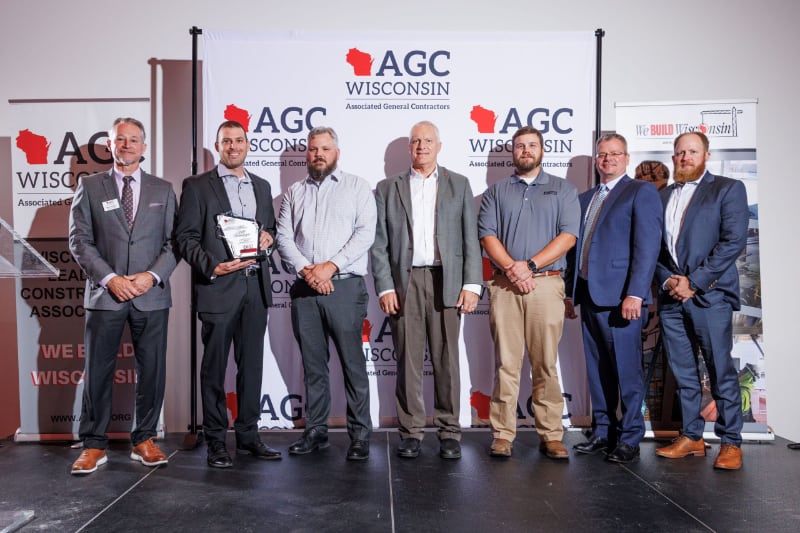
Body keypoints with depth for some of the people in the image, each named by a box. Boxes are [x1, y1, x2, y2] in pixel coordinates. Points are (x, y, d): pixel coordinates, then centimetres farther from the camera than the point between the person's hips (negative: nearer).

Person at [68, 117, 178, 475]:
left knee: (152, 370, 6)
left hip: (152, 295, 1)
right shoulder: (89, 187, 8)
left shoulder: (163, 190, 10)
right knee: (97, 371, 5)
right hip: (104, 294, -1)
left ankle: (144, 440, 19)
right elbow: (80, 241, 1)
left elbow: (173, 242, 5)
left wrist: (153, 275, -10)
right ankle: (94, 445, 17)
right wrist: (110, 278, -11)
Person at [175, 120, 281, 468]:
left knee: (251, 365, 10)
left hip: (255, 287, 5)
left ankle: (248, 436, 22)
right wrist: (212, 266, -19)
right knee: (214, 368, 3)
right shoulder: (197, 186, 2)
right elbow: (185, 237, -4)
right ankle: (216, 442, 14)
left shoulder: (261, 186, 17)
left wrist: (269, 237, -1)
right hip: (218, 287, -4)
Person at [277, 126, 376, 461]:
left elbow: (365, 233, -4)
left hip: (345, 286, -3)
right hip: (304, 289, 3)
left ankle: (360, 435, 8)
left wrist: (330, 266, -12)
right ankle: (315, 431, 20)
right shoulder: (294, 193, 16)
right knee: (312, 365, 10)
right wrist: (306, 269, -9)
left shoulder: (357, 187, 7)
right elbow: (283, 237, 7)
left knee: (353, 364, -1)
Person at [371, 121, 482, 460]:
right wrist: (384, 287, -3)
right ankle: (411, 432, 14)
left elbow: (470, 238, 6)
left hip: (445, 281, 0)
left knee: (446, 359, 3)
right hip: (403, 283, 0)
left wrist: (471, 284, -3)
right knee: (407, 360, 4)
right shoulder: (388, 189, 11)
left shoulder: (459, 185, 12)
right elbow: (379, 244, 6)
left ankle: (449, 432, 13)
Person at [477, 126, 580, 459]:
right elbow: (487, 235, 4)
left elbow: (568, 235, 0)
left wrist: (530, 265, -10)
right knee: (506, 363, 1)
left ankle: (551, 436, 9)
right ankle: (502, 435, 7)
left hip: (546, 285, 0)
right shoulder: (496, 192, 16)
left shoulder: (563, 190, 12)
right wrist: (511, 268, -11)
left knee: (546, 363, 1)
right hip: (504, 285, 1)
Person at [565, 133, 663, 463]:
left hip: (619, 297, -7)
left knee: (627, 371, -1)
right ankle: (602, 433, 22)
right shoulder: (585, 199, 20)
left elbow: (647, 247, -10)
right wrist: (570, 293, 15)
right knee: (597, 371, 12)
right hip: (589, 296, 7)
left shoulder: (641, 192, -1)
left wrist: (635, 294, -18)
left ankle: (629, 440, 11)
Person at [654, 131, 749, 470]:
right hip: (671, 296, 4)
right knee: (683, 372, 9)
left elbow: (733, 241, -7)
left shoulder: (728, 189, 4)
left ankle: (731, 443, 11)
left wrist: (694, 282, -12)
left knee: (721, 371, -1)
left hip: (710, 294, -4)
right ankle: (691, 437, 18)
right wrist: (667, 279, -5)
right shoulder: (663, 196, 17)